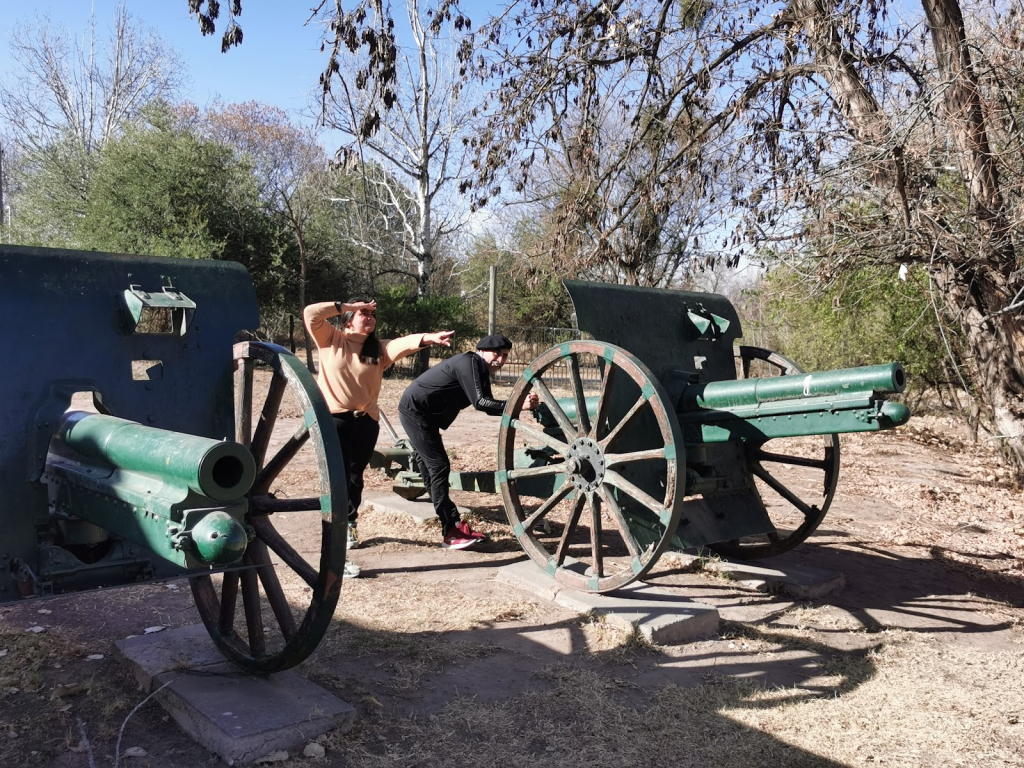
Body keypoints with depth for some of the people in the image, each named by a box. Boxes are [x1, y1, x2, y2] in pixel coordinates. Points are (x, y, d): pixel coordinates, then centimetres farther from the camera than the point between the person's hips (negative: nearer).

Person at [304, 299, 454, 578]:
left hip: (365, 420, 4)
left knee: (355, 478, 19)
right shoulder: (331, 340, 2)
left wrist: (428, 338, -34)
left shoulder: (379, 348, 4)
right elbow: (310, 313, -11)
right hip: (333, 419, -3)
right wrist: (348, 305, -10)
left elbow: (404, 343, -15)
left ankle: (349, 525, 47)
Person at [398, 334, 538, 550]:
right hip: (415, 410, -10)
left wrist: (520, 402, -7)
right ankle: (450, 533, -8)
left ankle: (456, 524, 16)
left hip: (425, 414, 10)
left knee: (431, 467, 11)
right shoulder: (468, 363, -20)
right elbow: (479, 402, -29)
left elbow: (489, 407, 6)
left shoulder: (481, 371, 10)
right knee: (439, 466, -11)